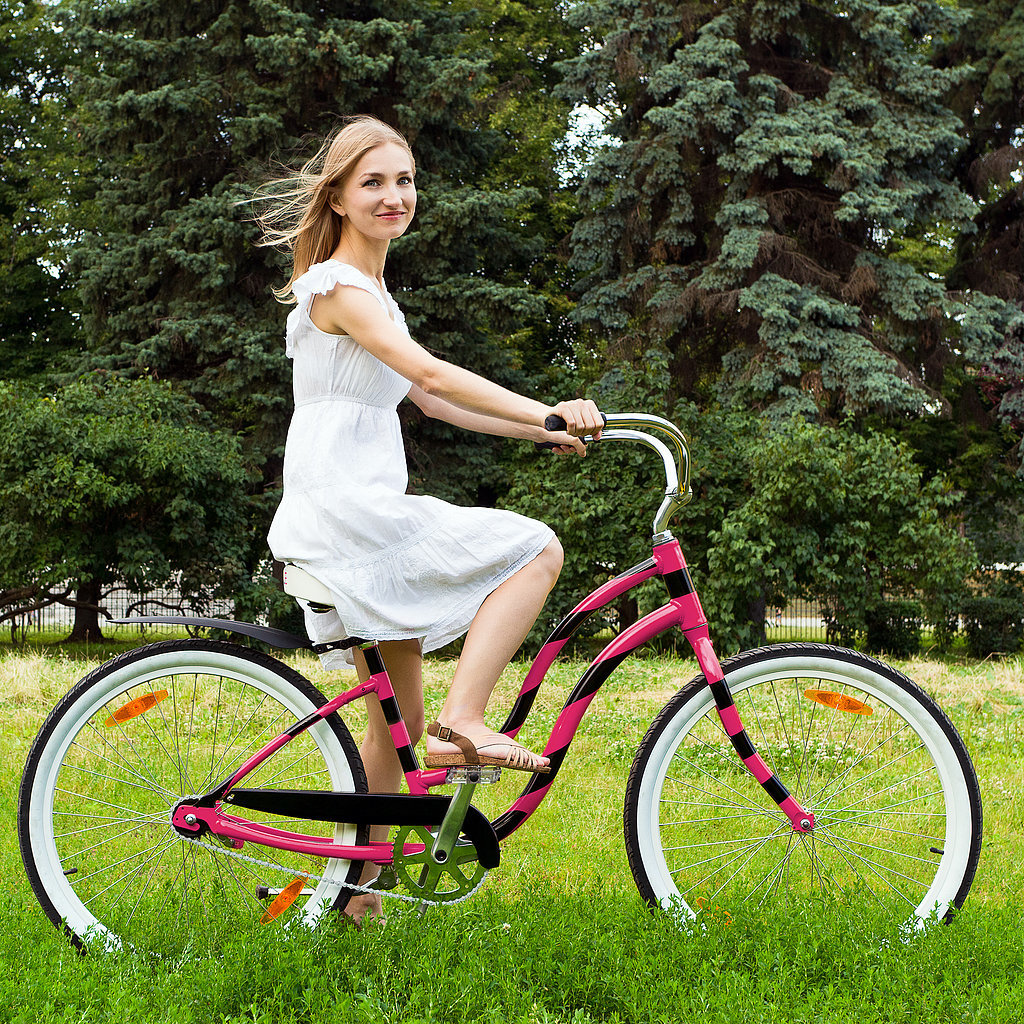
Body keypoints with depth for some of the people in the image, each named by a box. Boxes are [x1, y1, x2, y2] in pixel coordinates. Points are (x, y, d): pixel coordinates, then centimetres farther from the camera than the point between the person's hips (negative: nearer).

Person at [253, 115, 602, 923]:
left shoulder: (371, 291, 22)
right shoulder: (338, 287, -10)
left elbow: (432, 401, 23)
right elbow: (433, 375, -23)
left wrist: (542, 432, 17)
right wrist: (546, 411, -30)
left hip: (364, 514, 10)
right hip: (344, 511, -10)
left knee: (394, 724, 12)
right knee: (536, 548, -15)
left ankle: (358, 892, 18)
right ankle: (462, 725, -17)